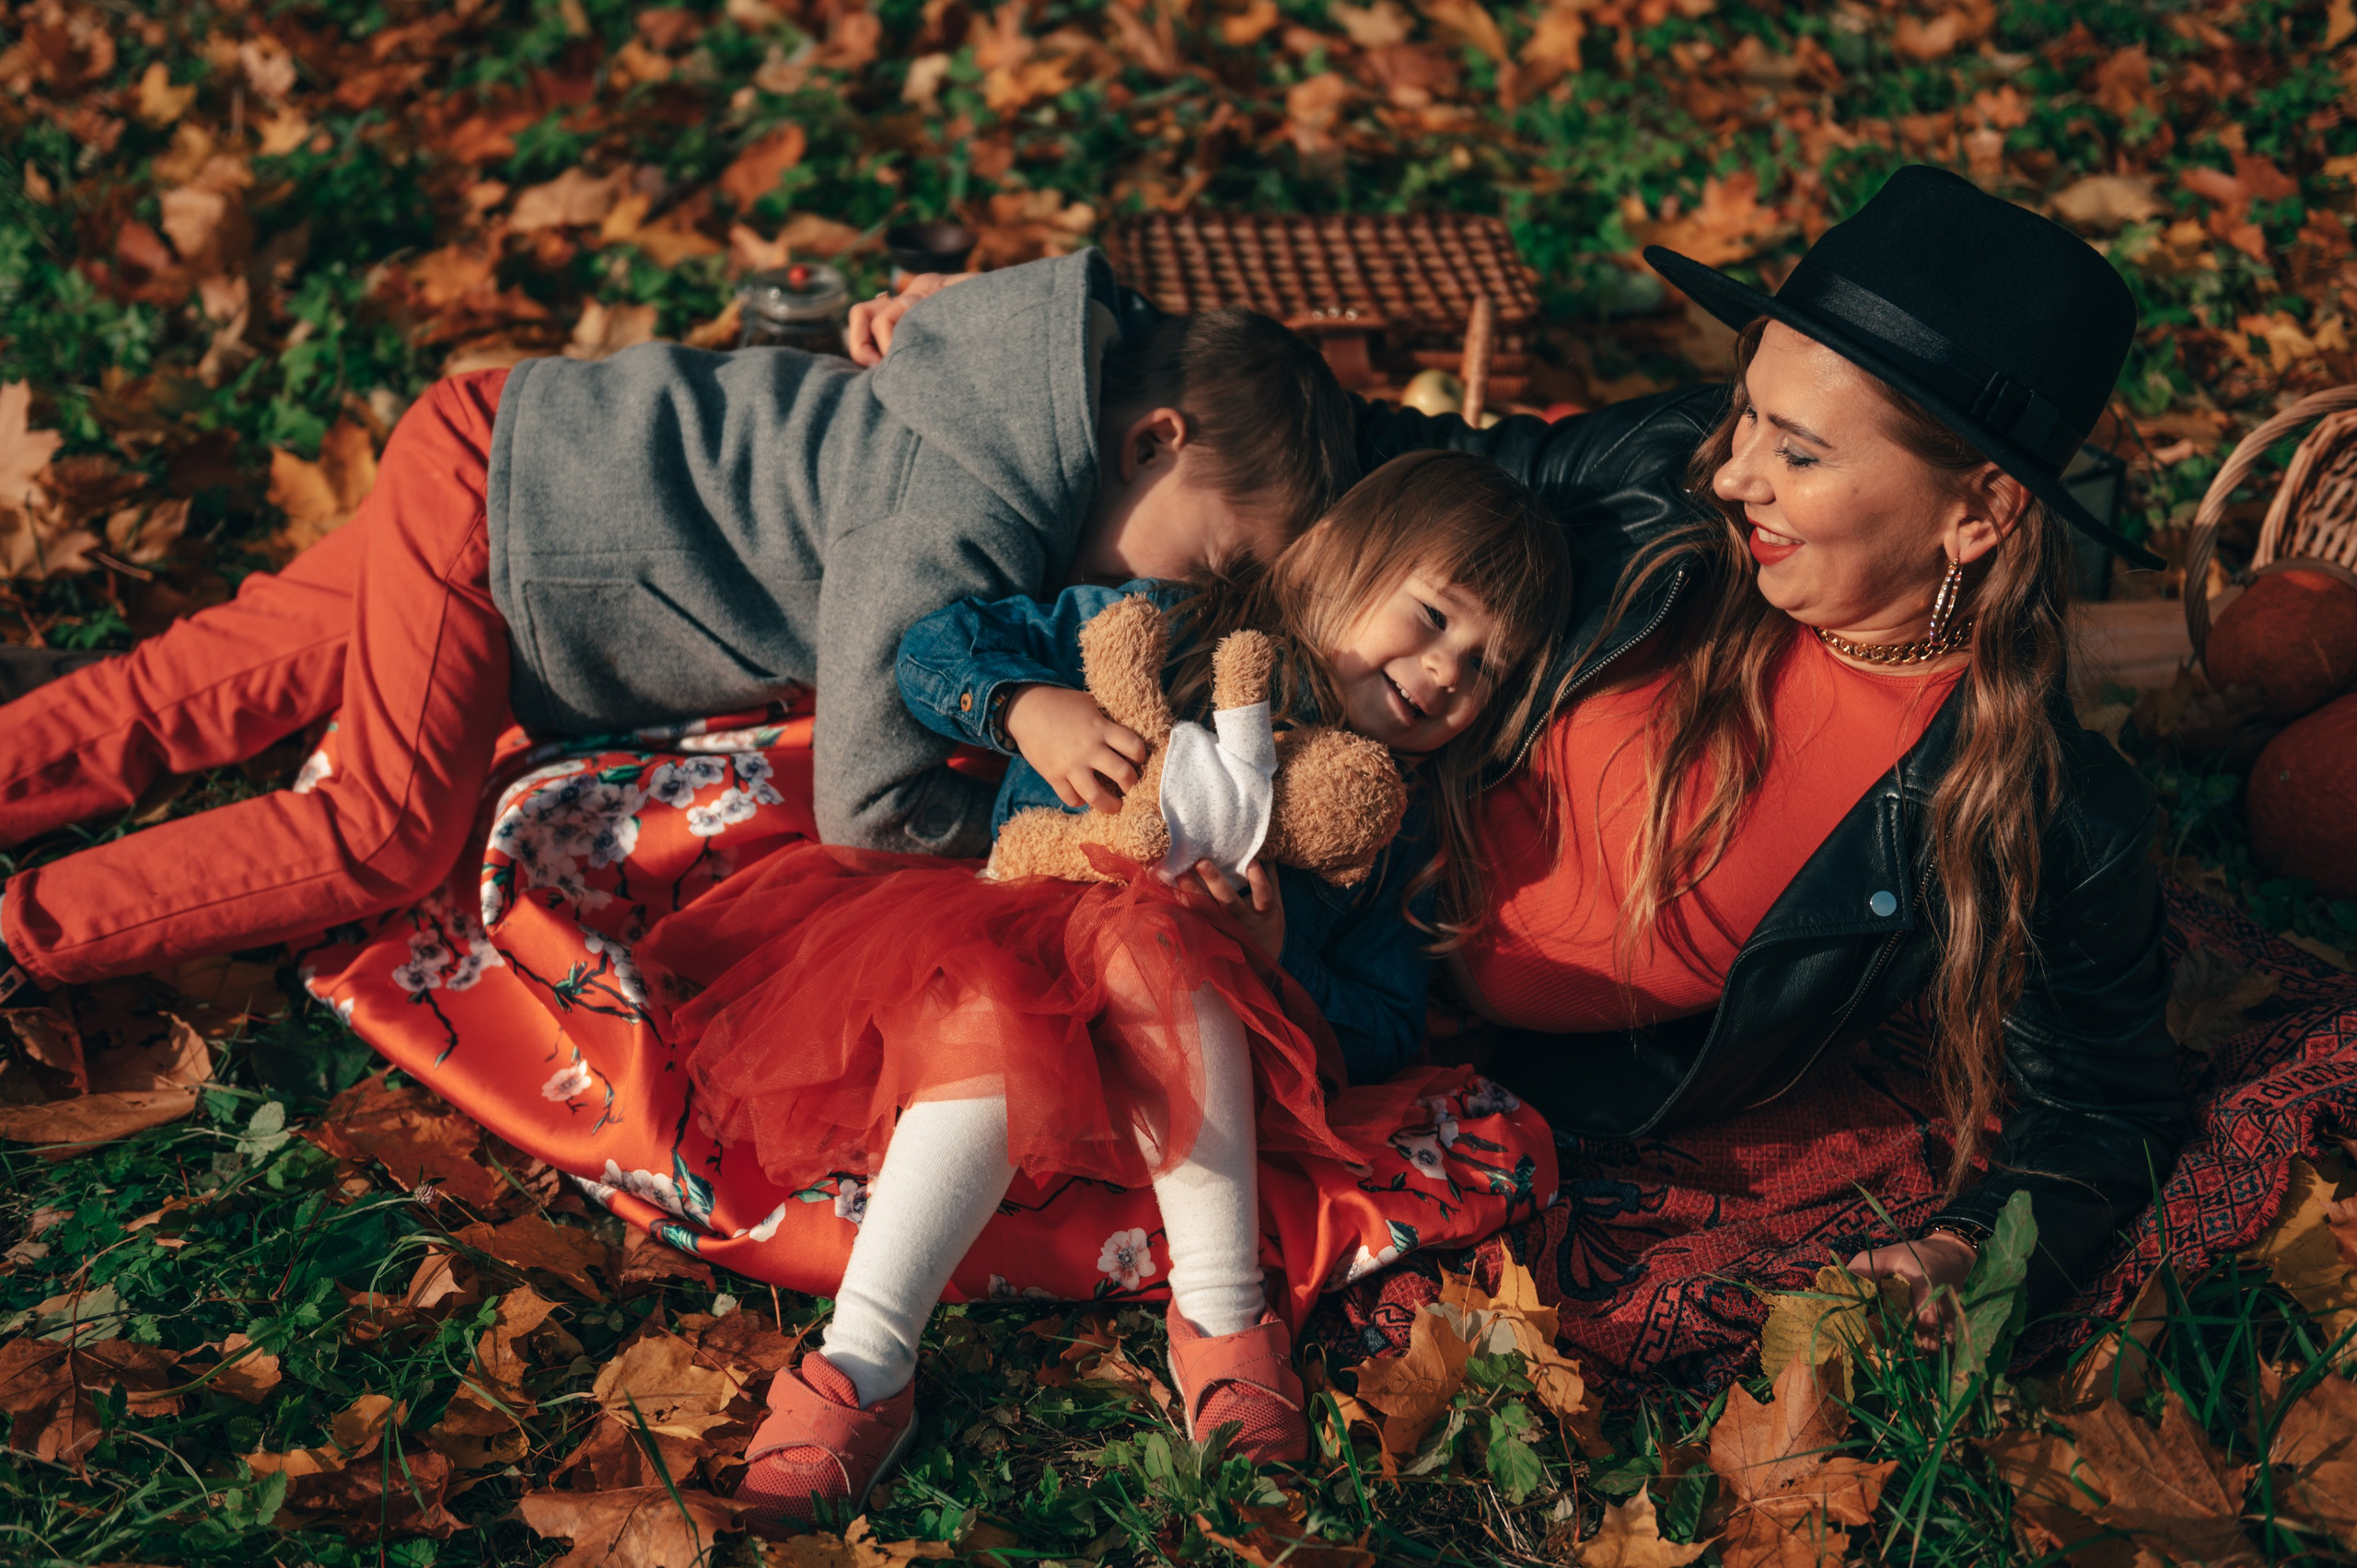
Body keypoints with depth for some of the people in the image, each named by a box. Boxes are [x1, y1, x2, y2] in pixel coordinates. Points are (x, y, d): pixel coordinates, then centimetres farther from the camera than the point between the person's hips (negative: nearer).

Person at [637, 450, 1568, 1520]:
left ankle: (1222, 1315, -33)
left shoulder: (1400, 830, 11)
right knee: (994, 1012, -37)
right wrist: (1030, 708, -17)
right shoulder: (1166, 633, 5)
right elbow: (934, 647, 4)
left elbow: (1383, 1032, 5)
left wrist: (1277, 970, -14)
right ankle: (864, 1370, -40)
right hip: (1005, 943, 0)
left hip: (1172, 1064, 0)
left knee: (1156, 936, -36)